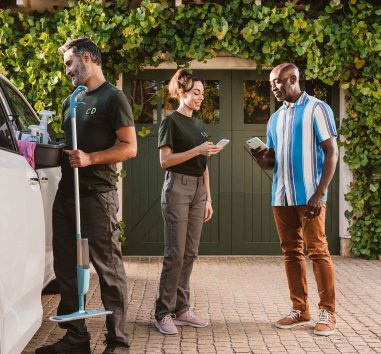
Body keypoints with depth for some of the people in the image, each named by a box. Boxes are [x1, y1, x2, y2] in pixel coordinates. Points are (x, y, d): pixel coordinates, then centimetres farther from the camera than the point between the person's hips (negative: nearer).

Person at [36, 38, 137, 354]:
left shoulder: (112, 97, -3)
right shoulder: (71, 102, 20)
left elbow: (129, 147, -10)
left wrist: (89, 158, -21)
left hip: (97, 195, -8)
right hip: (66, 193, 8)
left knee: (109, 268, -3)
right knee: (67, 268, 10)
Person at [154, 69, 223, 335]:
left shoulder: (199, 125, 17)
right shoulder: (171, 122, -3)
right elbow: (165, 160, -11)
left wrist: (208, 198, 15)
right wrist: (197, 150, -18)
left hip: (198, 189, 7)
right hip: (178, 186, -7)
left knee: (190, 253, 6)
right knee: (175, 253, -8)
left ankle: (181, 310, 12)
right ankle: (163, 313, 0)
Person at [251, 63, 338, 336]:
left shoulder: (316, 109, -2)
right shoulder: (275, 118, 17)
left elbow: (331, 152, -6)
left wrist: (320, 193, -14)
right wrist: (261, 157, -6)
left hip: (309, 195, -6)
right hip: (282, 197, 6)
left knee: (317, 250, -4)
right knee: (292, 252, 8)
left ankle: (327, 312, 4)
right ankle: (300, 309, 16)